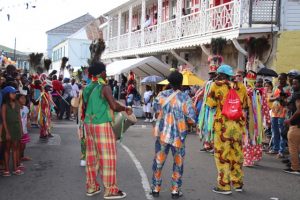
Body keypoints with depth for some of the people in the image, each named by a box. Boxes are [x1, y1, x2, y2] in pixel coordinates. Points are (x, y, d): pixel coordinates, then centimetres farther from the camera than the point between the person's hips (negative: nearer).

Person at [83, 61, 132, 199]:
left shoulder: (87, 88, 10)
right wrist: (126, 108, -4)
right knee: (107, 157, -2)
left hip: (89, 124, 8)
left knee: (92, 156, 12)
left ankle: (91, 187, 19)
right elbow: (114, 106, -22)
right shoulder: (104, 87, -13)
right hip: (102, 125, -8)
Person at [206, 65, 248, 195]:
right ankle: (238, 183, 25)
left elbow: (210, 103, -5)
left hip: (223, 124, -5)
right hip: (238, 124, 5)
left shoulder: (217, 85, -5)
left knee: (222, 154, 2)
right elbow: (245, 105, 15)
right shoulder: (240, 86, 7)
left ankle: (224, 185, 4)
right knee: (236, 154, 15)